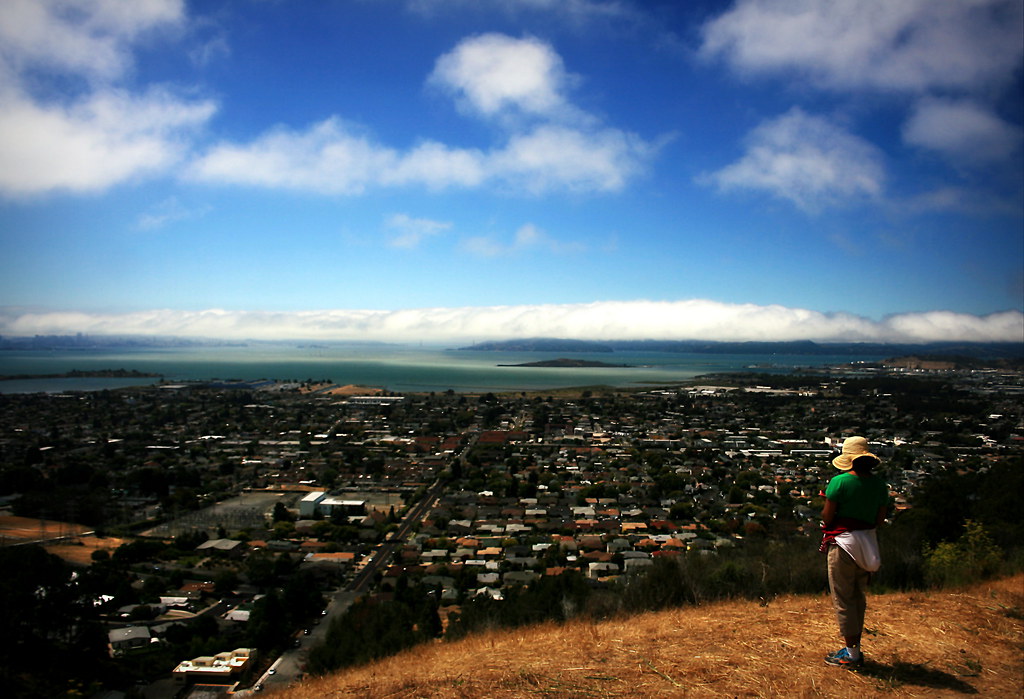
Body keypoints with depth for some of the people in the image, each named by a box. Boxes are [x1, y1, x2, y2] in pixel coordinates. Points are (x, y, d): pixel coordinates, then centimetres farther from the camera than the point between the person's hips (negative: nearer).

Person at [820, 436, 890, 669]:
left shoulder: (839, 482, -15)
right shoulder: (879, 484, 2)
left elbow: (827, 516, -12)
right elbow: (880, 519, 6)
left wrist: (828, 527, 9)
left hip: (843, 543, -6)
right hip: (867, 545, 6)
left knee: (843, 599, 3)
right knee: (859, 597, 18)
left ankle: (851, 653, 9)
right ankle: (856, 649, 26)